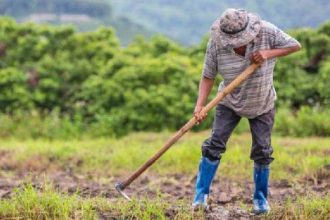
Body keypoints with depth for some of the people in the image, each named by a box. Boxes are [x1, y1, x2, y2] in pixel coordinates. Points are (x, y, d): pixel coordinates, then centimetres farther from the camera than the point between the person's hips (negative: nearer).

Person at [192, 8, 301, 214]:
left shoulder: (267, 32, -23)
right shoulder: (216, 43, -22)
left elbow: (295, 45, -13)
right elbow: (208, 76, -16)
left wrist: (268, 53, -28)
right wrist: (200, 106, -28)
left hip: (262, 105, 0)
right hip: (230, 103, 0)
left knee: (262, 151, 2)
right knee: (214, 144, -9)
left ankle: (261, 198, 19)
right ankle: (201, 195, 0)